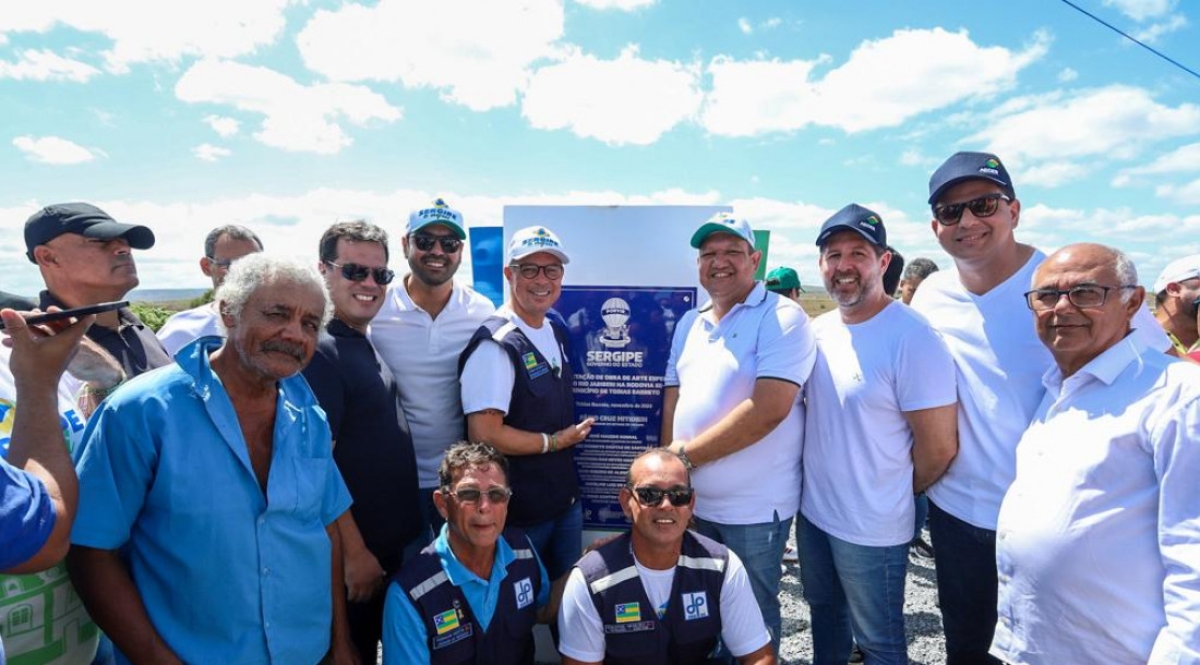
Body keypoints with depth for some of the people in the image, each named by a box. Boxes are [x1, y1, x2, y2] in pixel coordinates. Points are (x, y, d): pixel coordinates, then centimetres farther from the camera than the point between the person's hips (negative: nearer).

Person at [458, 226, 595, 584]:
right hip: (519, 512, -7)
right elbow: (484, 435, -25)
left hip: (567, 497, 7)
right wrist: (557, 441, -15)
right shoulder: (495, 344, -22)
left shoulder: (557, 331, 4)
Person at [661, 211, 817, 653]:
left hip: (753, 509, -6)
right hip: (691, 501, 6)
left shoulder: (782, 317, -13)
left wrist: (686, 454, -17)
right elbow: (673, 399, 10)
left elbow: (767, 410, -23)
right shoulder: (689, 324, 9)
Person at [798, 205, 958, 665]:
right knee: (824, 612, 26)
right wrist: (815, 485, 8)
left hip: (872, 528, -6)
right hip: (812, 511, 7)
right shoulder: (817, 330, 1)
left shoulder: (912, 338, -21)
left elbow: (939, 448, -18)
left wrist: (902, 494, -3)